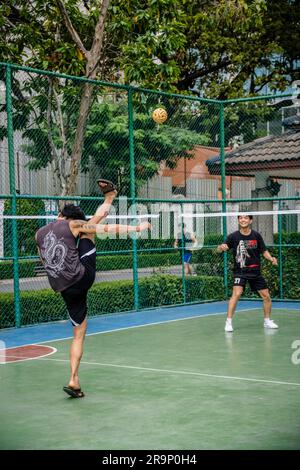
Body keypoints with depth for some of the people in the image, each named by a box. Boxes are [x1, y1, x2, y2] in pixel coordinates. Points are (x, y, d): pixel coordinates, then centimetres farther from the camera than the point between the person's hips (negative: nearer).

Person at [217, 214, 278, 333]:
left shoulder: (256, 235, -1)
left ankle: (267, 321, 29)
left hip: (256, 271, 3)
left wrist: (271, 259, -12)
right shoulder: (233, 236, -8)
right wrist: (221, 247, -35)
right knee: (236, 293, -24)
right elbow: (219, 250, -12)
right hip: (240, 271, -3)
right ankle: (228, 322, -17)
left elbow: (264, 251, 7)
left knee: (266, 296, 8)